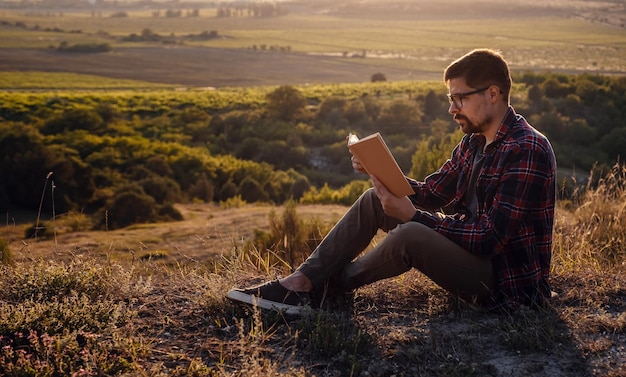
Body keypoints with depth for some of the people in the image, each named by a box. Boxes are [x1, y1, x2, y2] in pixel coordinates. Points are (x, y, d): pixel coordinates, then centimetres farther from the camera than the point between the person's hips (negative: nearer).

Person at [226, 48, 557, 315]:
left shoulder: (527, 151, -21)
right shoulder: (474, 141, 8)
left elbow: (491, 239, -26)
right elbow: (431, 193, 11)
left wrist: (412, 215, -25)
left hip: (507, 283, -9)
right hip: (469, 247, 9)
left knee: (410, 235, -33)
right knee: (374, 200, 2)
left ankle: (329, 284, -4)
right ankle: (299, 283, -7)